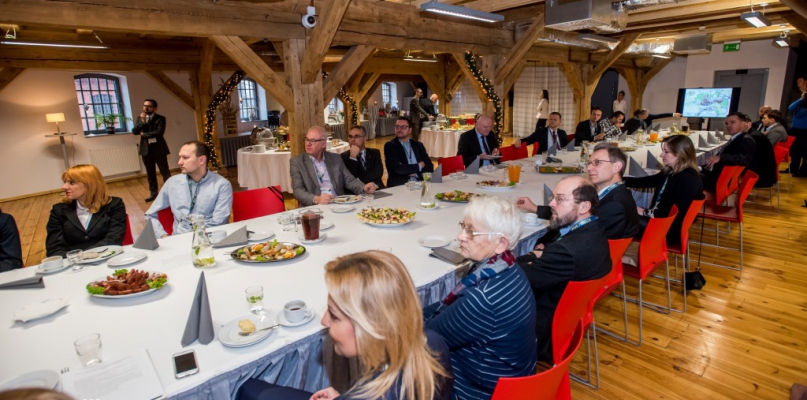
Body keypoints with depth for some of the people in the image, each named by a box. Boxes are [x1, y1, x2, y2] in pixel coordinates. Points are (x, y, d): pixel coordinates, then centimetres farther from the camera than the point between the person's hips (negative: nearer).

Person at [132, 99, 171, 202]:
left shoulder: (160, 118, -4)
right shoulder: (140, 118, 12)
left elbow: (159, 132, -18)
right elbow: (134, 131, 1)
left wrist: (144, 134, -8)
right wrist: (142, 121, -12)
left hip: (158, 148, -5)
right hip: (146, 149, 5)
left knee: (165, 171, 0)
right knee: (150, 173, 10)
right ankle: (153, 193, 18)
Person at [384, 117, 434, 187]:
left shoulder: (418, 145, 13)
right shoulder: (390, 146, -1)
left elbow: (430, 167, 5)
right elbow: (398, 169, -13)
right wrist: (419, 166, -1)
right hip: (398, 186, -3)